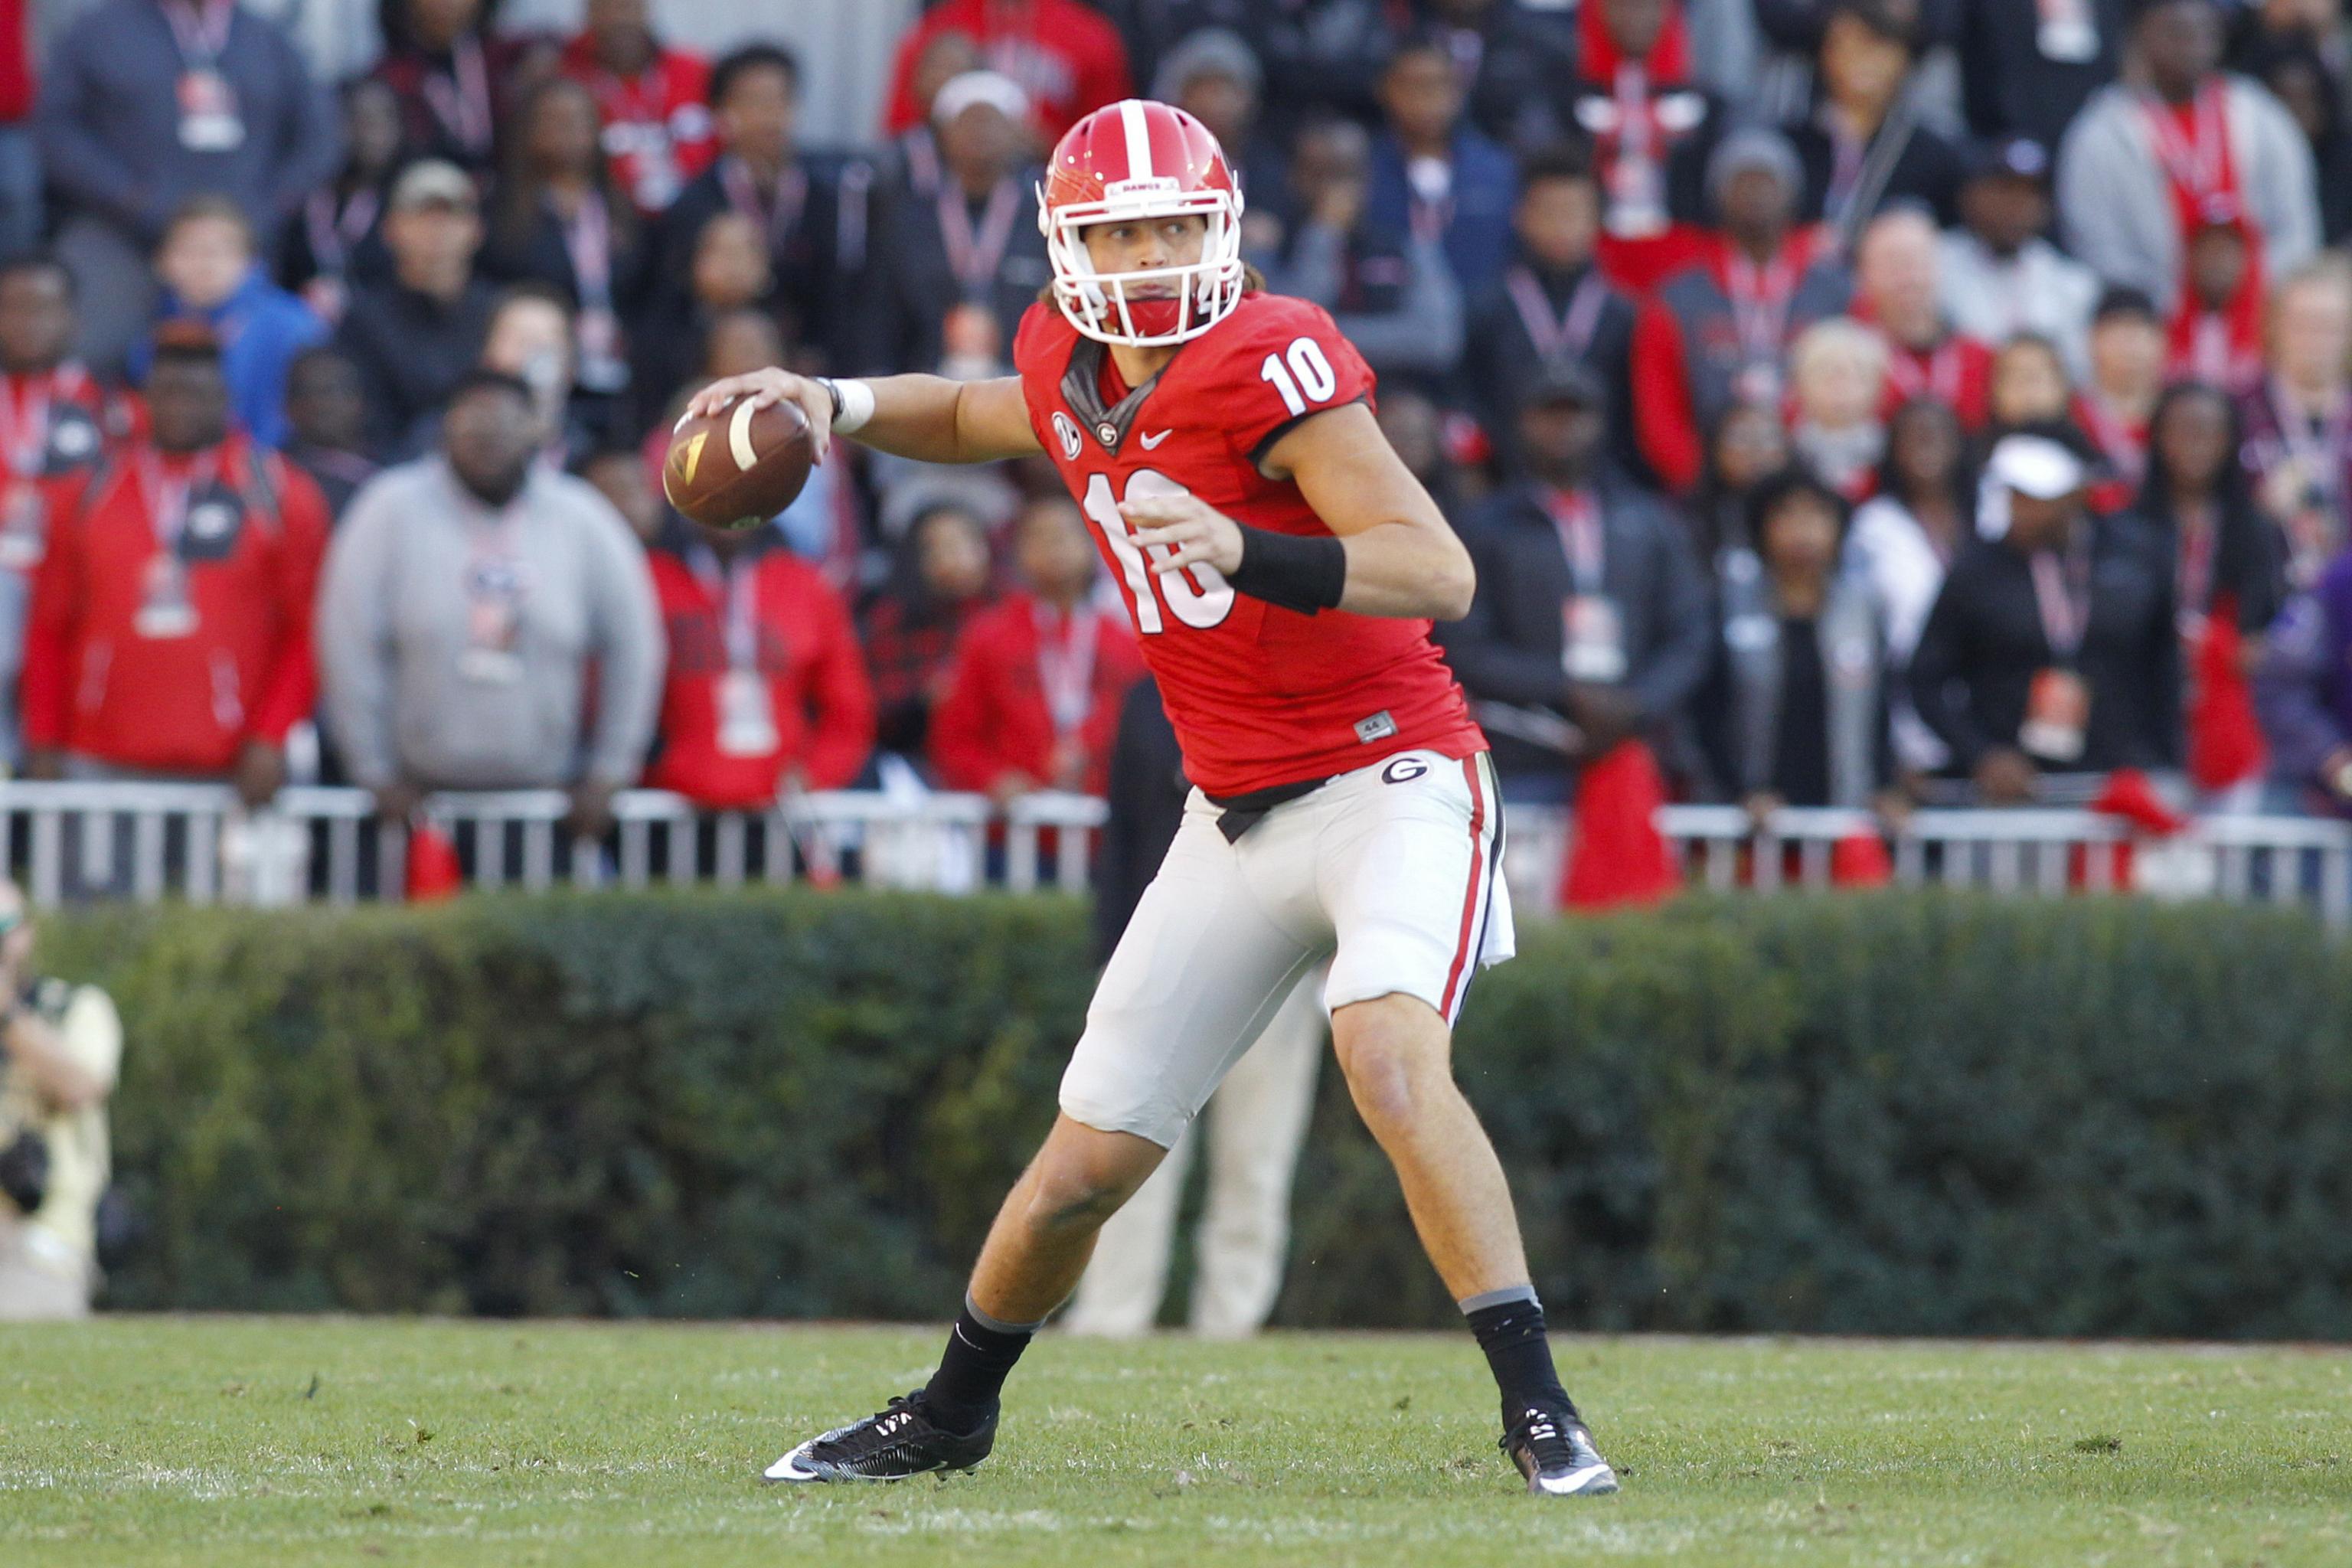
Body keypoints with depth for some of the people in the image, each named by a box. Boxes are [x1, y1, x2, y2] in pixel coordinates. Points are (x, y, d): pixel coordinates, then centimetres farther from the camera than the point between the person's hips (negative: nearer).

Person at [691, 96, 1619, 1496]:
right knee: (1083, 1169, 9)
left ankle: (1541, 1410, -28)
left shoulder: (1268, 368, -19)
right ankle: (951, 1416, 33)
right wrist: (836, 405, 9)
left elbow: (1440, 574, -26)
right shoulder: (1073, 379, 2)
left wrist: (1239, 551, -39)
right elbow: (975, 417, 28)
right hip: (1237, 820, 6)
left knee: (1390, 1054, -33)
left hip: (1387, 776, -6)